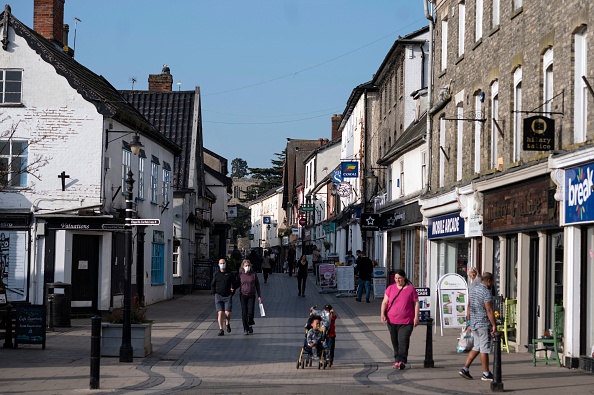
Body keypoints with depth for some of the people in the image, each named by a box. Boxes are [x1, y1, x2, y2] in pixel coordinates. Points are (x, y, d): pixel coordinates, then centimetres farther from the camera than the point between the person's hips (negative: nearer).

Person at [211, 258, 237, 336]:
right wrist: (215, 293, 7)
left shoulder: (230, 274, 5)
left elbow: (235, 284, 12)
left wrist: (232, 293, 4)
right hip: (218, 296, 1)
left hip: (228, 296, -1)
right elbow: (212, 285, 17)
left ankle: (227, 323, 24)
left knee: (227, 313, -9)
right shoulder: (216, 275, 8)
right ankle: (221, 330, -4)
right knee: (220, 313, -9)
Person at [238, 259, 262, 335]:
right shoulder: (240, 275, 1)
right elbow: (238, 285, 10)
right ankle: (245, 329, 8)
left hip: (252, 296, 0)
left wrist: (259, 296, 5)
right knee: (244, 313, -2)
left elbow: (257, 285, 7)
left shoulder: (254, 274, 1)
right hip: (243, 295, 0)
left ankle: (250, 325, 19)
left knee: (250, 312, -7)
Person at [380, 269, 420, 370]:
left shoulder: (411, 289, 1)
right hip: (392, 321, 3)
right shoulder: (390, 288, 7)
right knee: (395, 342, 10)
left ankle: (401, 361, -14)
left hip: (406, 321, -3)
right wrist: (382, 314, -6)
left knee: (403, 341, -12)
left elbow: (416, 303, 3)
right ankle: (398, 360, 21)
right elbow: (385, 302, 8)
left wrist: (416, 317, -3)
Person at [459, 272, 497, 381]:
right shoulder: (486, 292, -15)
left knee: (477, 347, 15)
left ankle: (465, 368, 8)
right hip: (484, 324, -8)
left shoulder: (472, 290, 11)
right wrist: (494, 325, -16)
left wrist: (470, 322, 21)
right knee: (485, 348, -2)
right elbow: (489, 310, -19)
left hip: (474, 323, 8)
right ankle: (486, 374, 3)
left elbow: (469, 308, 15)